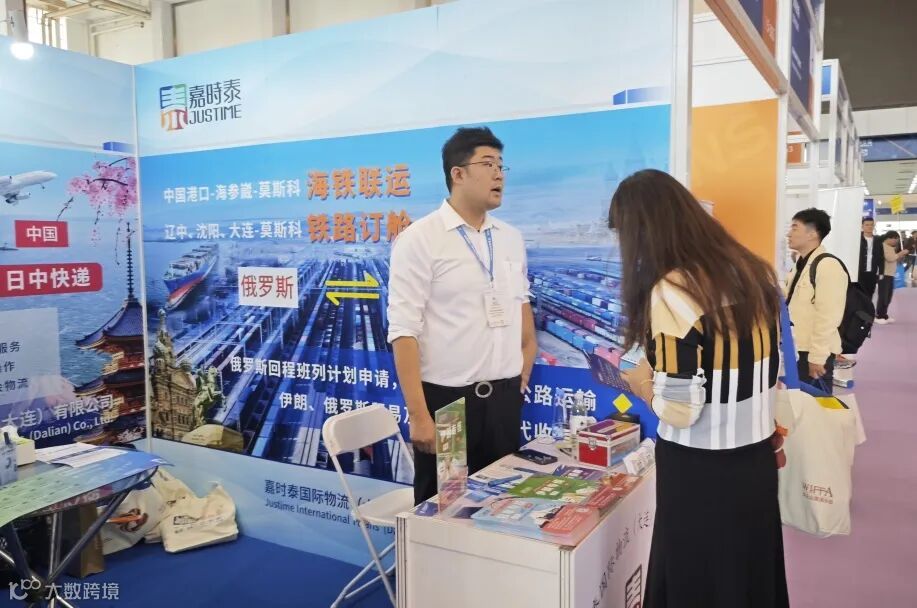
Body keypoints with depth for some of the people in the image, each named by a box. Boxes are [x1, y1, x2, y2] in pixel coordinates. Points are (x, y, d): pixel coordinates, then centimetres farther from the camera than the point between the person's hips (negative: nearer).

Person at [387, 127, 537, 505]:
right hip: (445, 399, -5)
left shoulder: (511, 238, 9)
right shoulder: (419, 239, -9)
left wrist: (526, 368, 11)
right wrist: (419, 415, -17)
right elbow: (403, 331, -14)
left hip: (504, 396, 5)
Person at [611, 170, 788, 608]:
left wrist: (639, 381, -4)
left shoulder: (671, 291, -21)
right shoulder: (753, 271, 3)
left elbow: (680, 409, -22)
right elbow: (771, 371, 9)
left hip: (700, 473, -7)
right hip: (757, 460, 8)